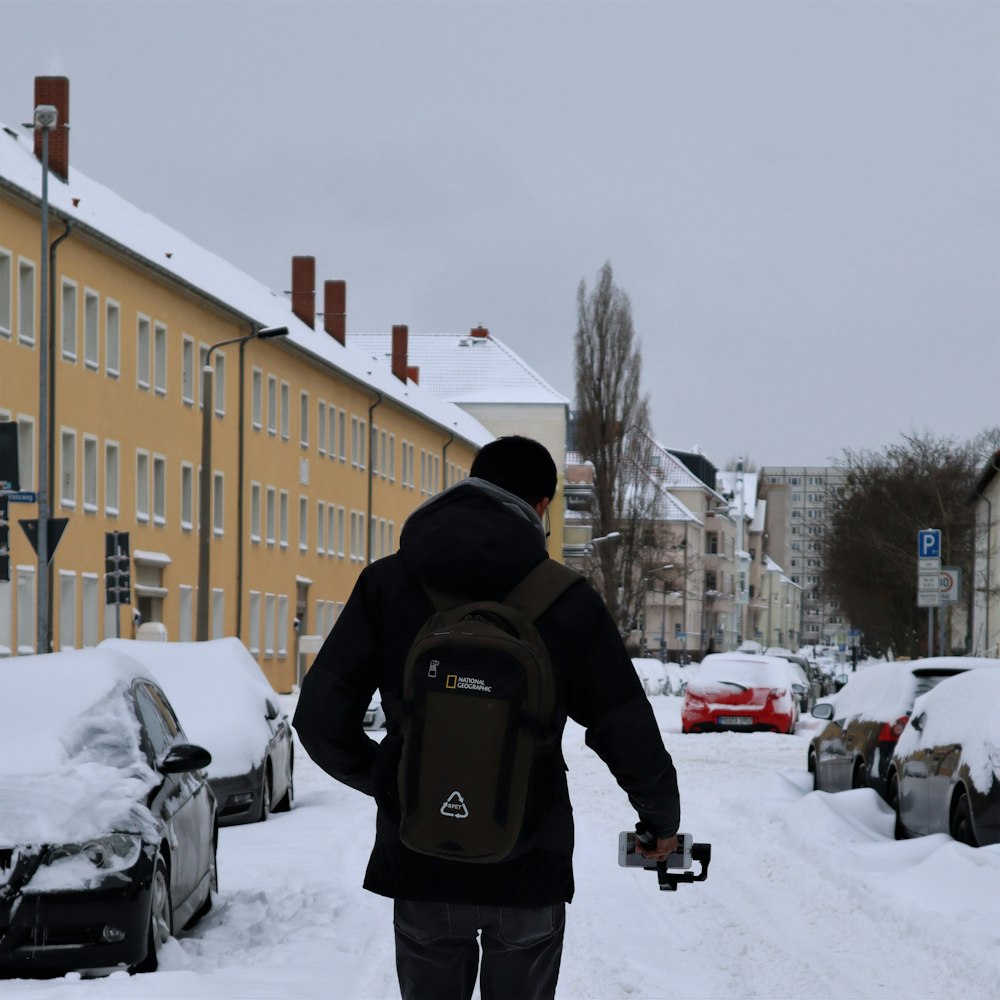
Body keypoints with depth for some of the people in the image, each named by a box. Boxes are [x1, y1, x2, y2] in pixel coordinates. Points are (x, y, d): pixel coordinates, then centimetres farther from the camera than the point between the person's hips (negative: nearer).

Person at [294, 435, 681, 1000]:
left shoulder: (386, 584, -2)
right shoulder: (567, 600, -7)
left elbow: (322, 719, -3)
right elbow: (627, 729, -4)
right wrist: (662, 820, 14)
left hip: (421, 865, 1)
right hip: (529, 868, -1)